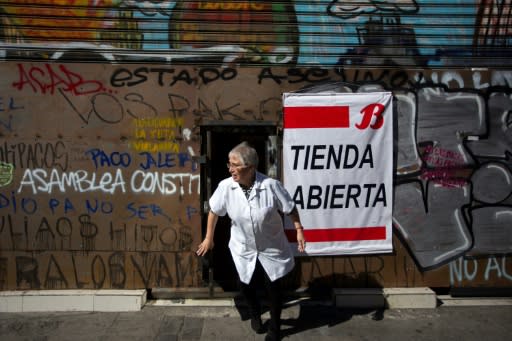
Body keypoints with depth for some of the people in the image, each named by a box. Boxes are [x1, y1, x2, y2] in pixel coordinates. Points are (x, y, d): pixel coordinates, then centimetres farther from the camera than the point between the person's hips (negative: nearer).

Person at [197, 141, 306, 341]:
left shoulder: (271, 185, -25)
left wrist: (299, 230, -11)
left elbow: (290, 208, -10)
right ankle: (255, 315, 51)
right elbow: (214, 211, -2)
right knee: (246, 287, 17)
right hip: (244, 250, 2)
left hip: (271, 250, -2)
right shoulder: (225, 187, -18)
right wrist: (209, 238, 5)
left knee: (273, 288, 10)